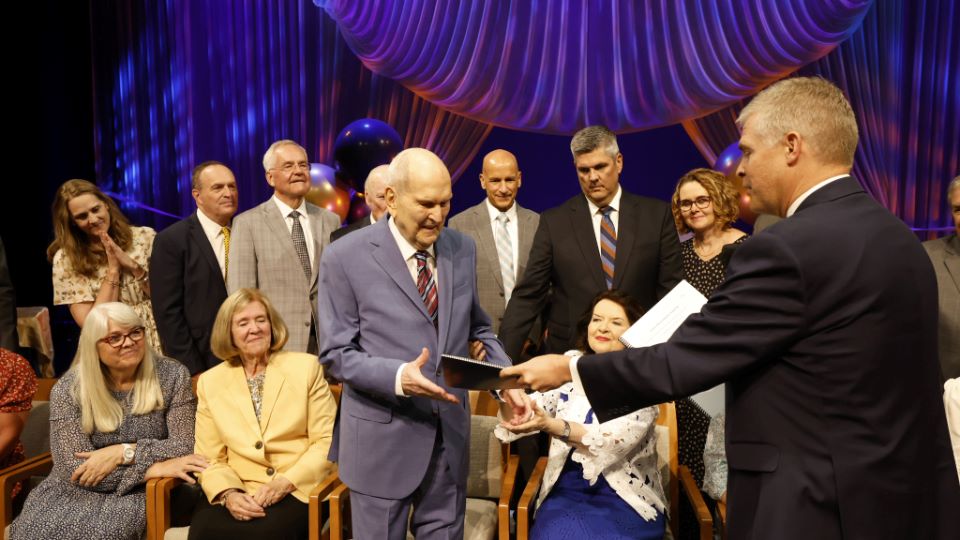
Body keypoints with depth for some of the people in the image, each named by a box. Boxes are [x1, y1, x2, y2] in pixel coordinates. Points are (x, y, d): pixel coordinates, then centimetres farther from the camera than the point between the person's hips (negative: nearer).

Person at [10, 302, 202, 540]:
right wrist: (151, 468, -20)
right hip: (77, 492, 2)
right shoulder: (68, 390, -6)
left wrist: (122, 453, -20)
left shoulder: (172, 375, -5)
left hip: (141, 493, -2)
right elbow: (76, 468, -12)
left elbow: (184, 448, -7)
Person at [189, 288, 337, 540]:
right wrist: (227, 493, -12)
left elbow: (327, 441, 0)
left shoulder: (306, 367, 3)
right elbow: (210, 458, 7)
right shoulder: (210, 382, 10)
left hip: (297, 490, -2)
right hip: (239, 492, 2)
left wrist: (286, 482, -12)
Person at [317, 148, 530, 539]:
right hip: (383, 439, -4)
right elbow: (336, 354, -10)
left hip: (450, 433, 4)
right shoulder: (345, 257, -11)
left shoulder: (463, 249, 2)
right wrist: (398, 377, -27)